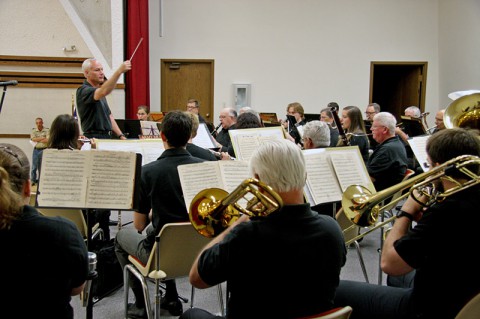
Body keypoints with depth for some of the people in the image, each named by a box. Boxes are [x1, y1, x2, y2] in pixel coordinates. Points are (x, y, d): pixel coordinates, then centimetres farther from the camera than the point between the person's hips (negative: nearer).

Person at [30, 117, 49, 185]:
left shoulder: (47, 130, -1)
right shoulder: (33, 130, 7)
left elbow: (48, 140, -12)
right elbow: (33, 139, -7)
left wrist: (37, 140, -10)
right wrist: (43, 138, -10)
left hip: (44, 150, -1)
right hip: (36, 150, 1)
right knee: (34, 166, 3)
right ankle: (33, 180, 11)